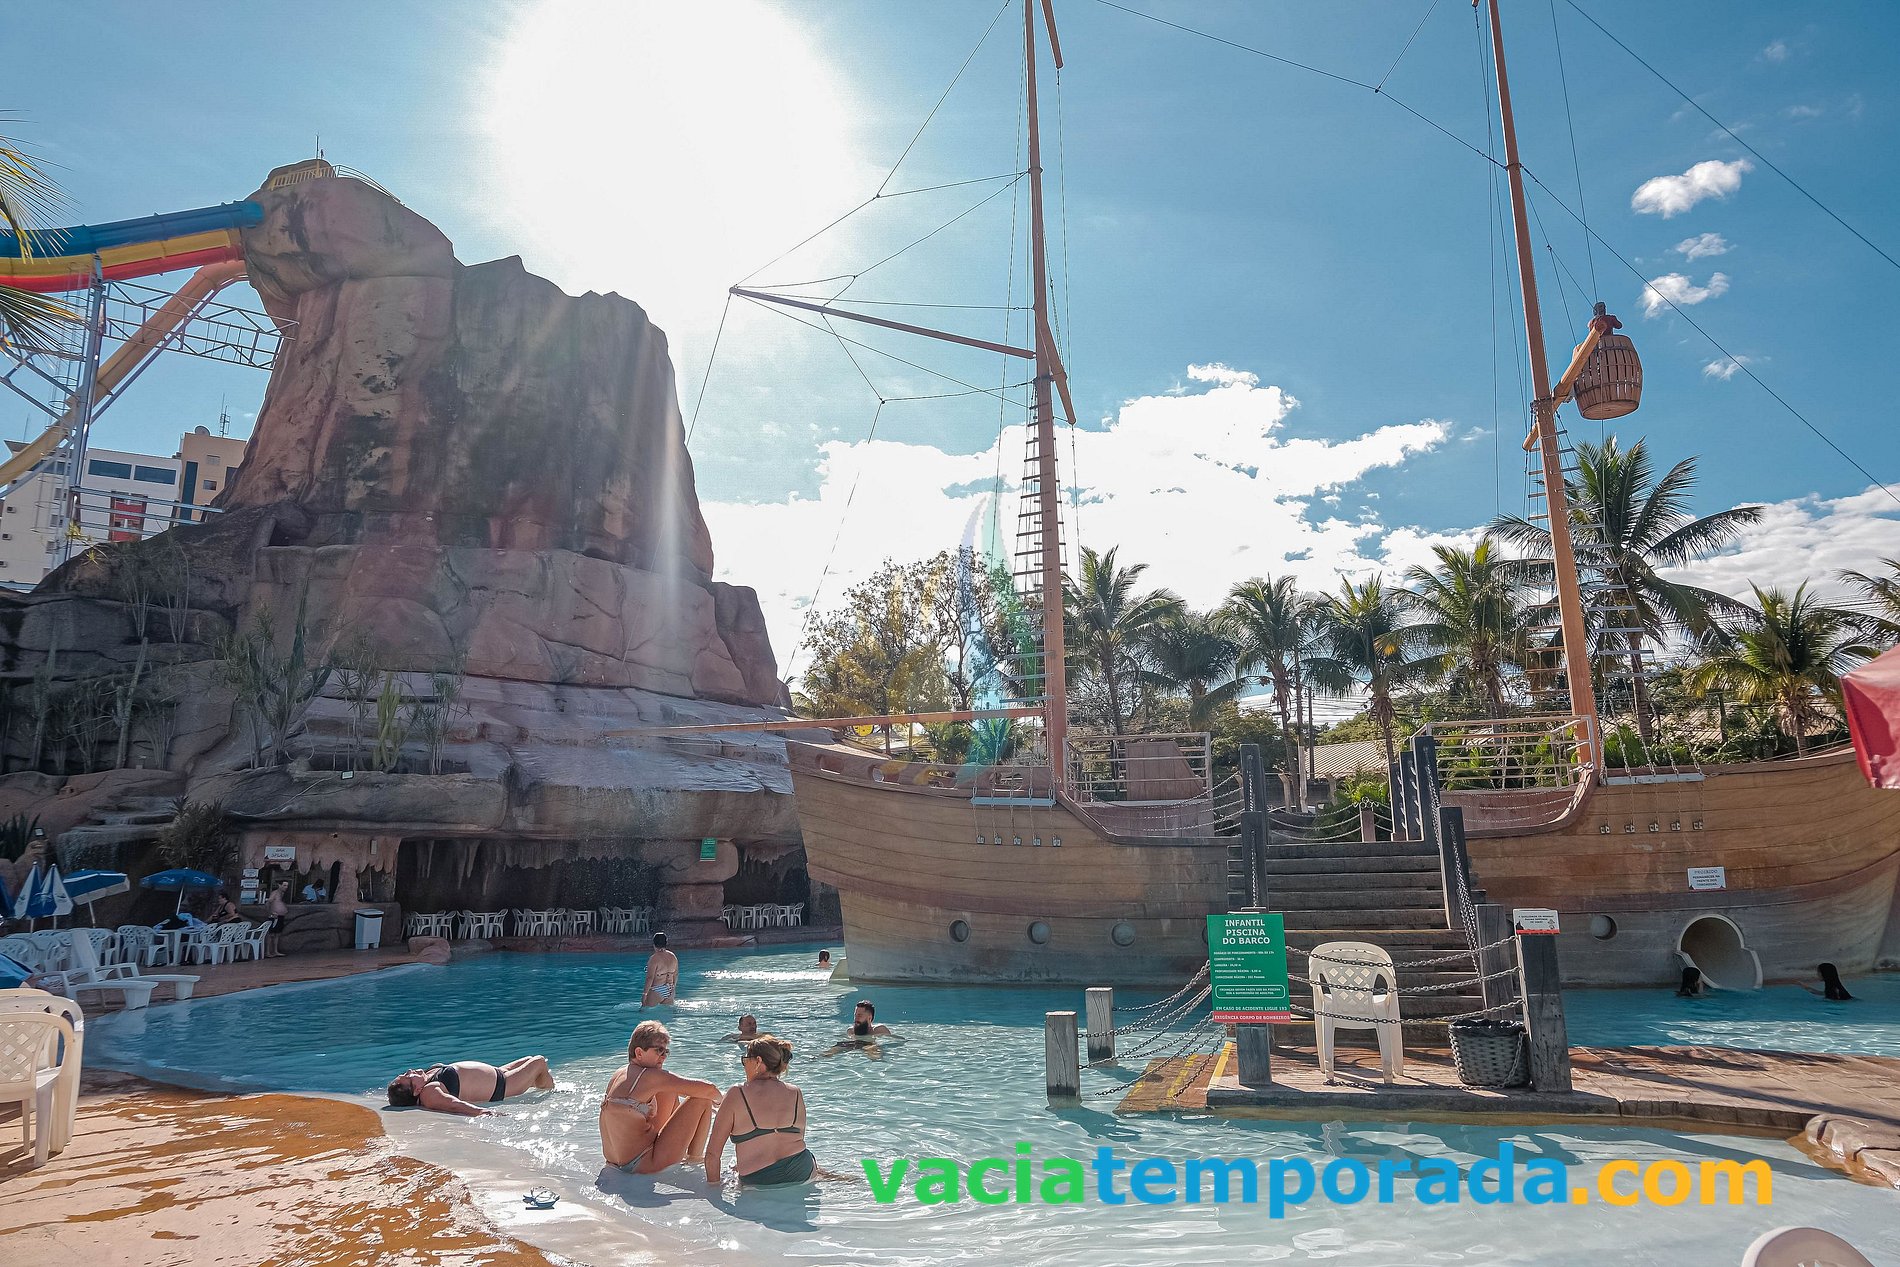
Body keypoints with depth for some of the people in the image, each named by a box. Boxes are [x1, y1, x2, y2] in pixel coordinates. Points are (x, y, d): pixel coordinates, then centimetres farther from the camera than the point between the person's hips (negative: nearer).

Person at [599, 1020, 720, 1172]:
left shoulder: (617, 1075, 9)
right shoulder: (650, 1076, -16)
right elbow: (709, 1089, -16)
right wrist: (719, 1099, 6)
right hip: (644, 1165, -9)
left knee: (670, 1089, 18)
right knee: (702, 1100, -6)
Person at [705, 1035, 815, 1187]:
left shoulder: (737, 1094, -6)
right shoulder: (796, 1094, 3)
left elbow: (713, 1152, -3)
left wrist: (713, 1185, 10)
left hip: (758, 1182, -3)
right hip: (802, 1174, 3)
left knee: (734, 1163, 31)